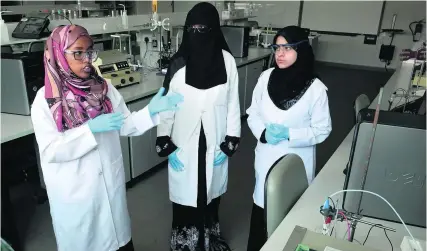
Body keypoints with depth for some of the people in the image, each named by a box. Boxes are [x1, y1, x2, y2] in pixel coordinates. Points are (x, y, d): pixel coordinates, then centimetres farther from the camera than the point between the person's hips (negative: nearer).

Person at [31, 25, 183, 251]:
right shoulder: (45, 99, -13)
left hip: (110, 181, 3)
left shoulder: (104, 89, -3)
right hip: (74, 190, -3)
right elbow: (49, 150, -17)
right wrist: (91, 129, -26)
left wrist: (151, 111, -15)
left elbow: (125, 126, 1)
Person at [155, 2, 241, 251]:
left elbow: (233, 105, -1)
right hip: (183, 146, 0)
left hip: (215, 145, 1)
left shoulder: (227, 61, -7)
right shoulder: (178, 63, -8)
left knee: (211, 192, 17)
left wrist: (229, 144, -3)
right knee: (184, 195, 10)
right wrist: (166, 146, -6)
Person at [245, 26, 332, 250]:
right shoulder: (266, 77, -5)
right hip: (267, 157, 3)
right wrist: (263, 132, -16)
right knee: (261, 206, 16)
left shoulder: (315, 88, -14)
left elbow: (322, 130, -9)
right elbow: (253, 113, 3)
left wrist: (289, 135, -22)